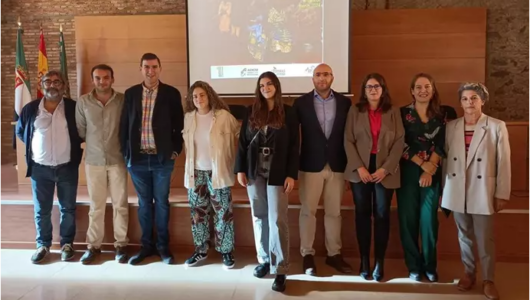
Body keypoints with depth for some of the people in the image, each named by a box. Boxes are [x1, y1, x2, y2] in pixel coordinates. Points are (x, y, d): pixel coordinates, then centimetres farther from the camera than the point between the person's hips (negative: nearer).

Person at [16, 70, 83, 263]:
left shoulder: (74, 108, -5)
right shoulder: (30, 109, 0)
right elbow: (20, 131, 16)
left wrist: (73, 147, 0)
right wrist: (33, 147, 8)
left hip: (67, 167, -1)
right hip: (40, 168, 1)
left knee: (67, 208, 9)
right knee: (41, 210, 10)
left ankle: (67, 244, 23)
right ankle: (43, 245, 24)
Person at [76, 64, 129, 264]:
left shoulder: (123, 100, -3)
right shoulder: (83, 101, 0)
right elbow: (80, 130, 6)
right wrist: (94, 143, 9)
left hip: (117, 160, -1)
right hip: (93, 161, 1)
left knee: (120, 204, 5)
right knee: (96, 205, 9)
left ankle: (120, 245, 16)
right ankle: (93, 245, 20)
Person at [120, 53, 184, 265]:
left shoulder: (171, 93, -1)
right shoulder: (130, 93, 6)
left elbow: (179, 125, 1)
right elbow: (124, 124, 7)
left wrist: (175, 150, -5)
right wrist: (125, 153, 2)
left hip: (162, 158, -2)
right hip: (137, 159, 2)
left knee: (161, 202, 7)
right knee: (144, 203, 12)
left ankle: (163, 246, 20)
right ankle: (147, 246, 23)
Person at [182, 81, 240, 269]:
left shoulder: (223, 115, -9)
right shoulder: (188, 117, 4)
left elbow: (240, 133, 0)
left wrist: (236, 161, -1)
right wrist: (190, 166, 13)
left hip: (218, 172, -4)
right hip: (195, 172, 4)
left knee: (223, 213, 1)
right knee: (197, 213, 10)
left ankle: (226, 252, 14)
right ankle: (201, 250, 24)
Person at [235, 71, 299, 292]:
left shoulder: (288, 113, 0)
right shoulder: (251, 112, 7)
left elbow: (294, 146, -3)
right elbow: (242, 142, 8)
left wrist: (291, 174, -9)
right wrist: (240, 169, 2)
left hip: (277, 173, -3)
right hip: (254, 172, 3)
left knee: (277, 221, -5)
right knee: (259, 218, 10)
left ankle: (280, 270, 1)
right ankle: (264, 260, 24)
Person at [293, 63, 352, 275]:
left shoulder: (344, 102, 5)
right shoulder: (301, 102, 0)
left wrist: (349, 162, -1)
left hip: (337, 164, 2)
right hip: (311, 164, -1)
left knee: (334, 211, 10)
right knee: (308, 211, 4)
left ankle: (334, 254, 22)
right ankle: (307, 254, 14)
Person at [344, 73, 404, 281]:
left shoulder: (393, 112, 6)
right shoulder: (355, 111, 6)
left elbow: (399, 142, 0)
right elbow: (348, 141, 0)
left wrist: (385, 168, -10)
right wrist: (359, 167, -10)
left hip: (385, 171, 0)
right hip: (360, 170, 0)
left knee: (382, 216, 2)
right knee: (362, 215, 5)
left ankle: (380, 262, 11)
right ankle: (364, 261, 14)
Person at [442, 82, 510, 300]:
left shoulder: (496, 126, -4)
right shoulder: (451, 127, 5)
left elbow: (503, 163, -4)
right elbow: (446, 159, 7)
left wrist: (502, 194, -6)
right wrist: (444, 190, 8)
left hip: (482, 192, -3)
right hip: (457, 192, 3)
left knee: (485, 239, 3)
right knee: (464, 236, 14)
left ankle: (488, 280, 19)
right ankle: (468, 273, 30)